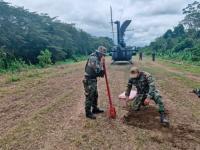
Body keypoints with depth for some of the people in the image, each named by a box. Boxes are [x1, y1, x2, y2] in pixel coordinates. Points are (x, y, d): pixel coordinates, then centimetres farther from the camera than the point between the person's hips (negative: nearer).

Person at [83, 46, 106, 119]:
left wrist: (101, 73, -1)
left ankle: (95, 109, 35)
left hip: (93, 80, 10)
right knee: (89, 97, -1)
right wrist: (102, 62, -18)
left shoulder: (97, 58, 12)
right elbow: (97, 70, -26)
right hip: (89, 80, -10)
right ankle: (88, 113, 10)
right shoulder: (93, 58, -20)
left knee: (95, 95, 19)